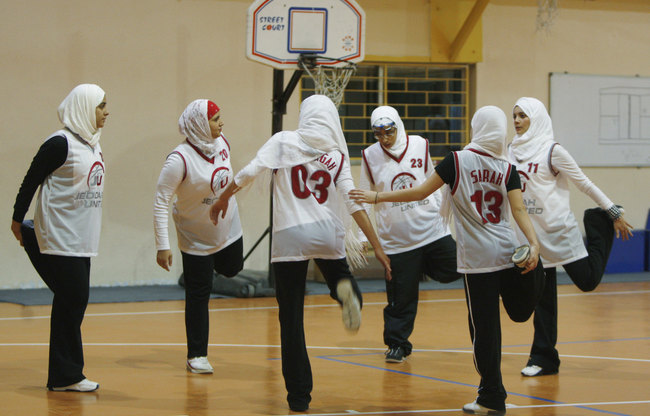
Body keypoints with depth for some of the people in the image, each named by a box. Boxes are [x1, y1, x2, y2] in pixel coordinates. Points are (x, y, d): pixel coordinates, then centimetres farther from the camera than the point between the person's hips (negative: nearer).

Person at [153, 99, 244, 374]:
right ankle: (196, 356, 12)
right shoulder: (181, 159, -29)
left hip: (228, 227, 6)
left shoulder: (221, 143, -10)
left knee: (232, 269, 23)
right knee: (199, 295, 1)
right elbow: (160, 202, -26)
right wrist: (162, 246, -28)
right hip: (197, 237, -6)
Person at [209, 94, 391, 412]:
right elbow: (354, 204, 0)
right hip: (327, 234, 1)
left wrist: (223, 198, 8)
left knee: (291, 317, 5)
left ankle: (299, 395, 5)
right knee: (339, 278, 28)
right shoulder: (337, 156, 6)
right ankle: (345, 290, -12)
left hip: (289, 237, -1)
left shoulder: (284, 142, 2)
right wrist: (376, 246, 3)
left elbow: (250, 171, -8)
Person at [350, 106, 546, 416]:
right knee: (519, 312, 22)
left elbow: (420, 193, -5)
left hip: (478, 258, -3)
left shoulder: (457, 161, -6)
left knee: (484, 326, 2)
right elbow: (519, 210, -9)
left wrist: (376, 197, 3)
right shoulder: (507, 169, 2)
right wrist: (533, 243, -14)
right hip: (507, 252, 3)